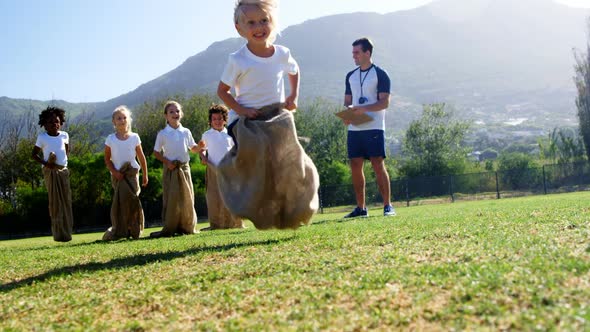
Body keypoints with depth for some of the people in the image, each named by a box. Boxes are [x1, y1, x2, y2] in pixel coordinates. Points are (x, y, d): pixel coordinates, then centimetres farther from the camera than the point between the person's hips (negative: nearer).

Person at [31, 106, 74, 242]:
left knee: (66, 201, 4)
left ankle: (67, 232, 12)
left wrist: (64, 161, 6)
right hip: (51, 172, -4)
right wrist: (46, 163, -14)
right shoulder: (42, 137, -4)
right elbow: (34, 154, 1)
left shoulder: (64, 135, 6)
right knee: (55, 202, -3)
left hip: (63, 170, 4)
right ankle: (59, 234, -1)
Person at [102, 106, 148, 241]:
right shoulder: (110, 139, 2)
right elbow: (107, 159, 5)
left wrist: (145, 175, 9)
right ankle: (119, 231, 4)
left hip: (132, 173, 0)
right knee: (120, 201, -4)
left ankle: (134, 231, 2)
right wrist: (114, 172, -9)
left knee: (132, 200, -8)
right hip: (117, 175, 0)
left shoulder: (134, 137, 2)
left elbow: (141, 157, 8)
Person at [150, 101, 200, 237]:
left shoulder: (186, 132, 7)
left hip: (184, 168, 3)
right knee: (171, 199, -4)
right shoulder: (162, 134, 0)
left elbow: (193, 149, 15)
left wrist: (200, 146, -6)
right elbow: (156, 152, 2)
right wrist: (167, 162, -12)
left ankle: (188, 227, 13)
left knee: (187, 197, 4)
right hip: (170, 169, -3)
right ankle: (169, 228, 1)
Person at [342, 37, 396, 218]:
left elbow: (385, 102, -9)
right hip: (354, 128, 6)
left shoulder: (380, 74, -2)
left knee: (378, 164, -8)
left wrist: (363, 109, -22)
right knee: (355, 166, 3)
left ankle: (388, 205, -1)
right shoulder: (351, 76, 17)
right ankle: (360, 208, 11)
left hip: (373, 127, -6)